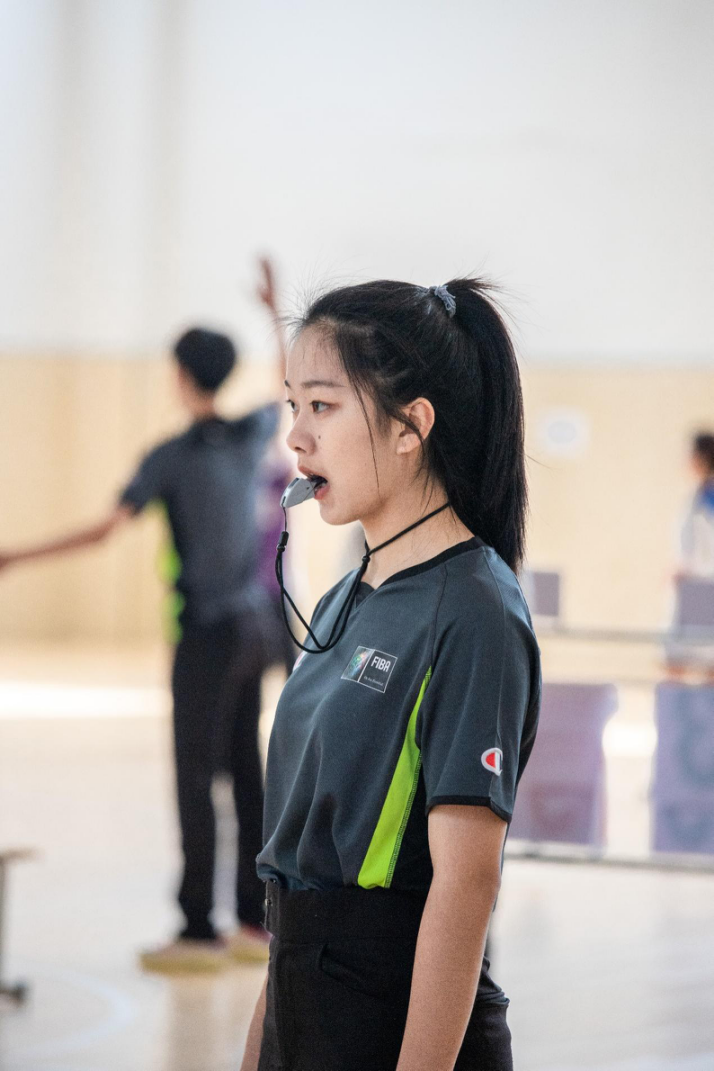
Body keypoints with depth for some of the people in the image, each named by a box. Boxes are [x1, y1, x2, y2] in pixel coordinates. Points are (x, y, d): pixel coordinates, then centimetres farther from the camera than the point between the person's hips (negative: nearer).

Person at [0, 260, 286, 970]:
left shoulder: (172, 456, -12)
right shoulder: (251, 435, 5)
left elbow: (106, 530, -18)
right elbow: (287, 390, 28)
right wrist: (275, 315, 39)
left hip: (207, 635, -7)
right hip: (250, 626, 7)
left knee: (195, 778, -4)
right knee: (245, 773, 10)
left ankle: (199, 931, -5)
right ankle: (253, 923, 13)